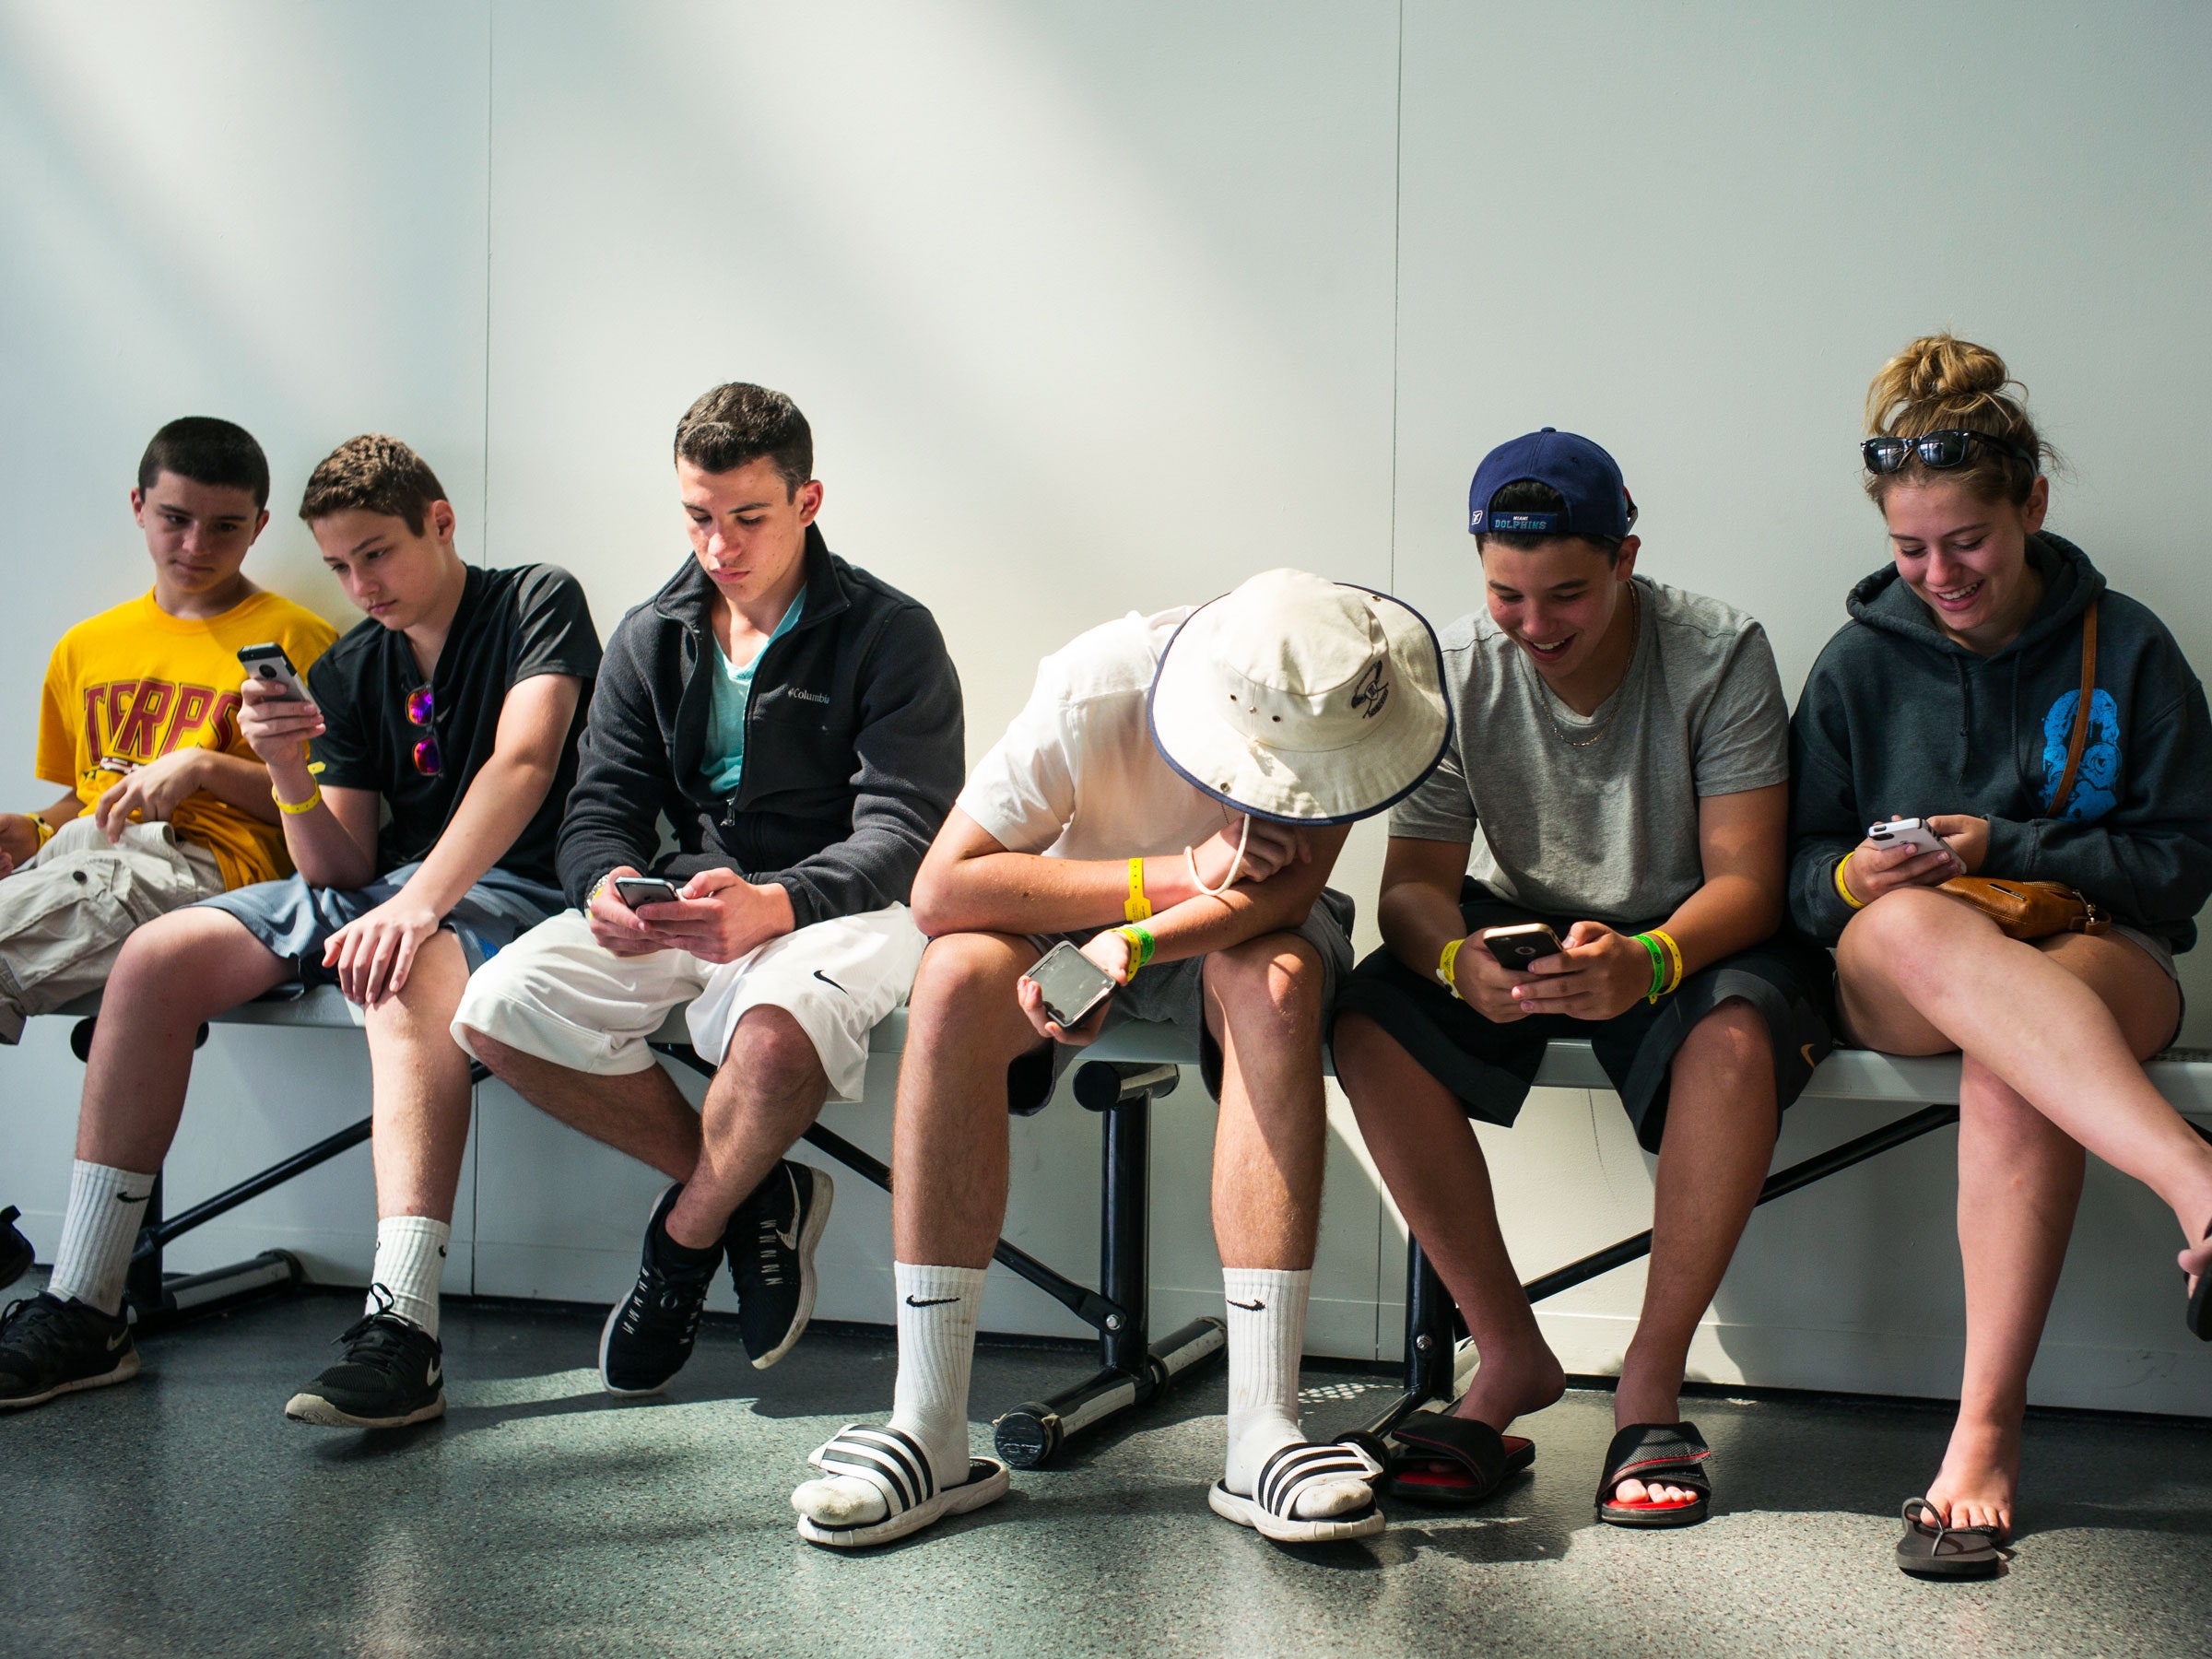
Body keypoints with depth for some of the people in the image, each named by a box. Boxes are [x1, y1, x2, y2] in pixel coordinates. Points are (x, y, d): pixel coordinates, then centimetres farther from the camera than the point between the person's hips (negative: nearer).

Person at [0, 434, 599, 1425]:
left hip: (502, 888, -6)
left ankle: (401, 1328, -50)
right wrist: (290, 773, -14)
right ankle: (82, 1314, -12)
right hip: (376, 892, 6)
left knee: (405, 967, -39)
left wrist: (419, 901, -34)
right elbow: (340, 870, 7)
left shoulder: (537, 602, -2)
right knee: (157, 954, -13)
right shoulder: (346, 672, 14)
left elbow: (522, 761, -20)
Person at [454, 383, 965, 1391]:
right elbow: (602, 806, 7)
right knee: (498, 1010, -19)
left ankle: (687, 1236, -5)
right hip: (684, 904, 5)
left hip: (840, 909, -5)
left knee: (776, 1034, -39)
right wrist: (606, 884, -21)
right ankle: (751, 1194, -5)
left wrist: (774, 904, -34)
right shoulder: (650, 640, 12)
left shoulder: (891, 636, -5)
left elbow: (902, 835, -14)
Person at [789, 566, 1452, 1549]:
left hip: (1236, 924, 1)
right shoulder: (1094, 692, -30)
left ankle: (1262, 1431, -35)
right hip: (1078, 907, -1)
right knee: (957, 979, -33)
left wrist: (1129, 947, -45)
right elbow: (942, 887, -30)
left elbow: (1296, 877, -29)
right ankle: (930, 1433, -29)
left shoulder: (1342, 688, -25)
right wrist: (1178, 875, -33)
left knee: (1278, 982, -35)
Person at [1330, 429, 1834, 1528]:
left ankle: (1652, 1378, -20)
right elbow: (1413, 883, -12)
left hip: (1691, 939, -2)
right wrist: (1459, 962, -37)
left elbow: (1745, 880, -21)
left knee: (1739, 1039, -36)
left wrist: (1646, 962, -44)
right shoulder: (1455, 671, -10)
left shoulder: (1719, 655, -17)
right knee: (1369, 1025, -25)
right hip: (1519, 932, 3)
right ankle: (1509, 1355, -13)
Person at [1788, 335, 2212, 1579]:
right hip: (1892, 977, 1)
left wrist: (2006, 851, -11)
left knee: (2011, 1068, -40)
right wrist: (1852, 878, -15)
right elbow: (1797, 867, 10)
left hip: (2098, 951, -1)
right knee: (1912, 925, -40)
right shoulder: (1863, 661, 10)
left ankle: (1987, 1429, -36)